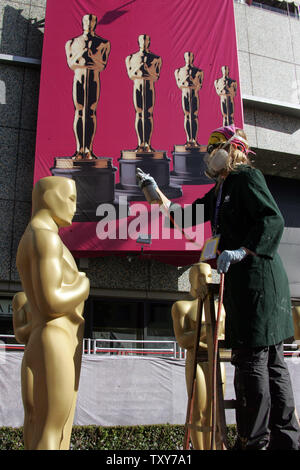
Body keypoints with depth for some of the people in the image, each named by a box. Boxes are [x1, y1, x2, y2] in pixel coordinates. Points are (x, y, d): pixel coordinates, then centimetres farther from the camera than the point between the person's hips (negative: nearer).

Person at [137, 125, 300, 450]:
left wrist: (241, 252, -24)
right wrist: (156, 192, 23)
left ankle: (254, 441, 3)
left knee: (251, 359, -6)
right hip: (241, 281, 9)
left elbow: (273, 220, -16)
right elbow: (182, 217, 26)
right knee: (271, 361, 10)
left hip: (257, 276, -9)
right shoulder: (220, 191, 22)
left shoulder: (247, 176, -4)